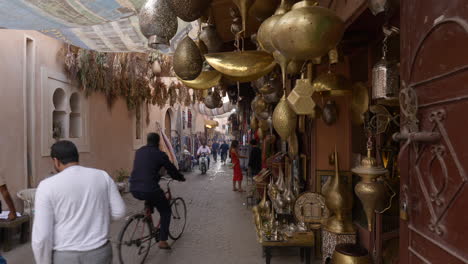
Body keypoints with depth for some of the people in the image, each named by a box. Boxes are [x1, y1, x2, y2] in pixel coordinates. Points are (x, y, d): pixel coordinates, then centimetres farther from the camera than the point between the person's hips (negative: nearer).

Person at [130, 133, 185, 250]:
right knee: (165, 211, 16)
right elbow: (171, 169, 4)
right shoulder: (159, 154, -3)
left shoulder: (138, 152, 14)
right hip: (150, 189, -6)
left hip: (134, 190, 6)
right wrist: (181, 178, 24)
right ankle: (163, 241, 15)